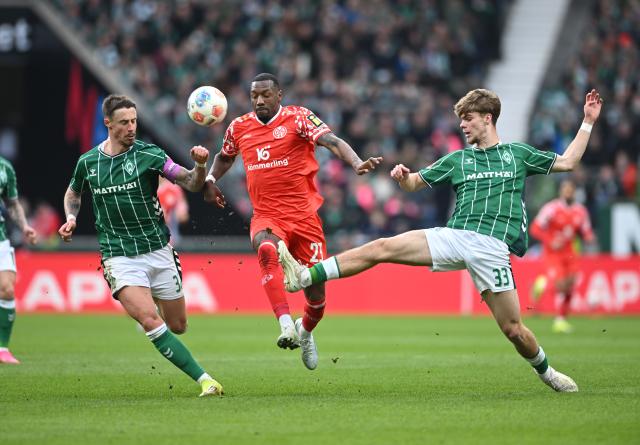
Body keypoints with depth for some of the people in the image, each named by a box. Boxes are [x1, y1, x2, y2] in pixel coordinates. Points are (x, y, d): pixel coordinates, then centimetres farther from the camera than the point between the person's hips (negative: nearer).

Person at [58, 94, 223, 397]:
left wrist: (200, 165, -34)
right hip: (119, 256, -1)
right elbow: (73, 193, 22)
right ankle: (204, 380, -21)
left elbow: (191, 184, -13)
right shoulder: (87, 162, 1)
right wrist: (71, 218, 3)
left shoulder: (148, 154, -6)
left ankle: (150, 301, 47)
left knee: (178, 326, 11)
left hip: (158, 251, 1)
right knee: (151, 322, -22)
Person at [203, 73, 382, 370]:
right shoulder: (239, 127, 9)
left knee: (316, 296, 2)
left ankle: (305, 331, 38)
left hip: (303, 216, -1)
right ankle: (286, 324, -46)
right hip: (266, 217, 1)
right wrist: (210, 179, 13)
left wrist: (356, 163, -38)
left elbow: (332, 141, -19)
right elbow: (225, 156, 32)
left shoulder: (297, 117, -4)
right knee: (267, 250, -37)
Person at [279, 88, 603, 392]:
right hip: (454, 237, 2)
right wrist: (403, 177, -1)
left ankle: (547, 373, 21)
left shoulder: (518, 154, 16)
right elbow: (413, 183, 23)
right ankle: (304, 276, -19)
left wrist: (588, 122, 17)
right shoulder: (457, 160, 20)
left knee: (512, 329, -7)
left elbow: (567, 162, 21)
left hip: (493, 248, -2)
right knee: (382, 248, -15)